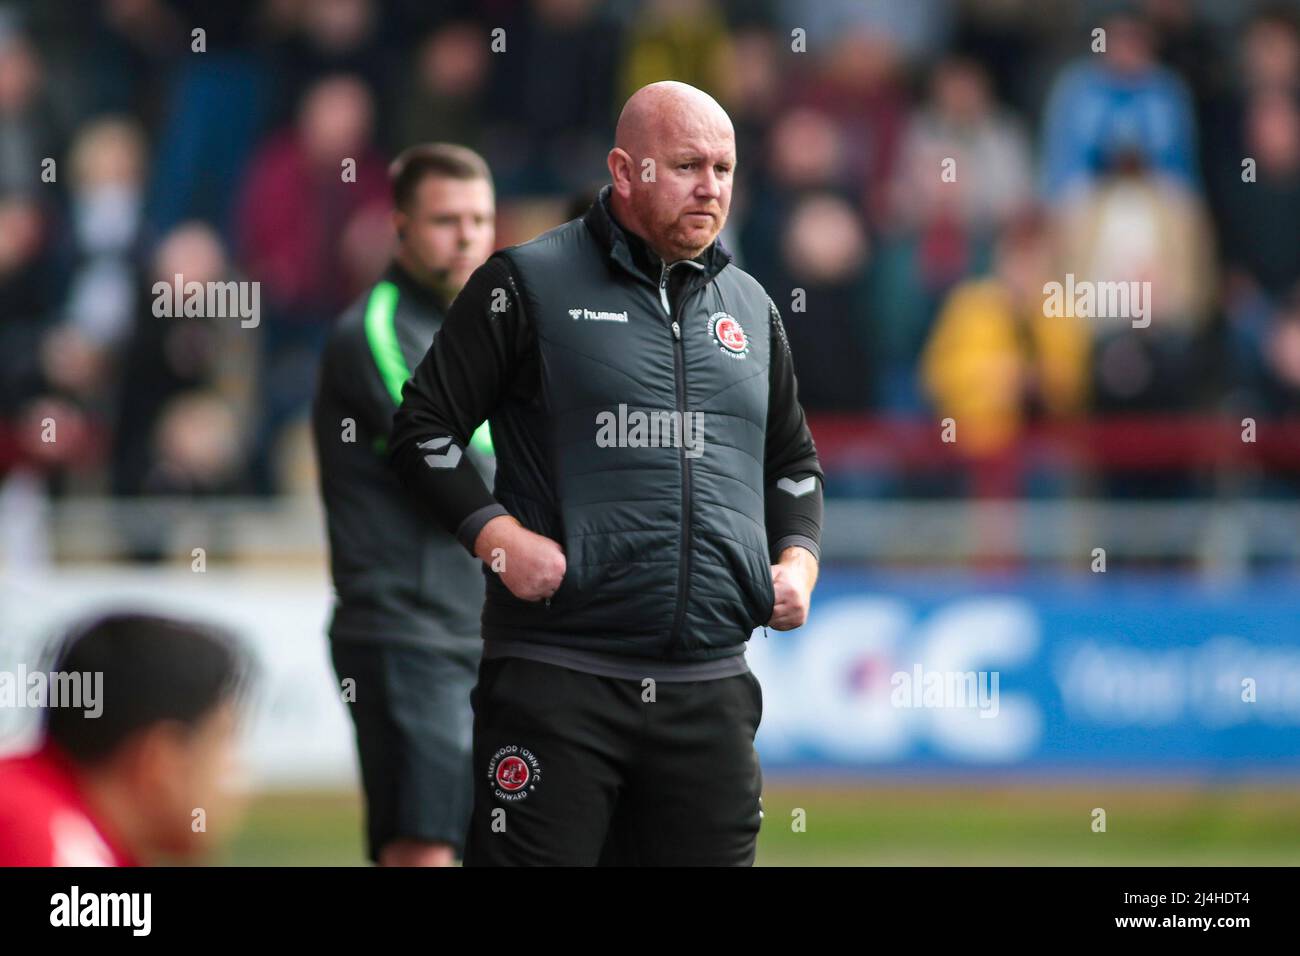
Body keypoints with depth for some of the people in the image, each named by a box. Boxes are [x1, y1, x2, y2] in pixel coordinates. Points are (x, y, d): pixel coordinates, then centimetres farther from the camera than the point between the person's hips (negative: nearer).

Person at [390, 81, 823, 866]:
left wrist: (798, 561, 10)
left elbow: (795, 464, 29)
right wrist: (500, 537, -12)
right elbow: (426, 427, 0)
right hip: (557, 680, -5)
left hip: (712, 689, 5)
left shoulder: (750, 308, 17)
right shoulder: (530, 284, 1)